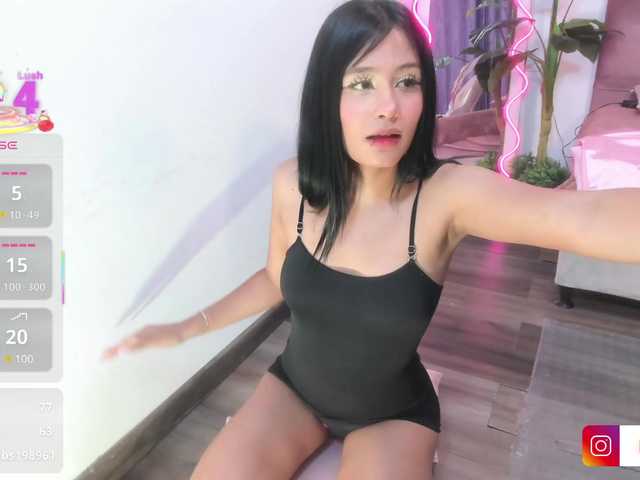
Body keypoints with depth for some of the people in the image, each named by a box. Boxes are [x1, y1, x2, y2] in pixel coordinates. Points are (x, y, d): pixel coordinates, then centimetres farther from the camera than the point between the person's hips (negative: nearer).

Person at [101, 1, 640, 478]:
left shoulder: (447, 194, -26)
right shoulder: (293, 184, -15)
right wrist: (186, 328, 2)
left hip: (393, 414, -2)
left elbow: (584, 216, -45)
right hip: (293, 386, 3)